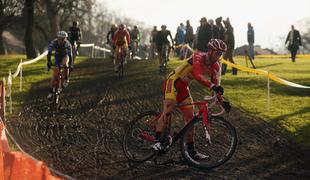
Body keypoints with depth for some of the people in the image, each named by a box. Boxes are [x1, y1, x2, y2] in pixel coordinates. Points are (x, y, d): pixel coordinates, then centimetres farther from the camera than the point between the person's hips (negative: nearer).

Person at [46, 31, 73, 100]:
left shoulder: (67, 44, -31)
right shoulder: (54, 42, -28)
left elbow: (70, 55, -36)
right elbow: (49, 53, -30)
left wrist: (70, 65, -44)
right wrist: (49, 62, -40)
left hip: (65, 56, -1)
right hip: (57, 56, 1)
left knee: (65, 63, -35)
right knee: (55, 72, -10)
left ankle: (66, 79, -13)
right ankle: (51, 91, -6)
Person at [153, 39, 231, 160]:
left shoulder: (215, 67, 2)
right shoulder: (198, 57, -21)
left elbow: (216, 85, 4)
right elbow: (197, 75, -39)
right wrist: (212, 85, -51)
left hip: (183, 88, 8)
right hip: (173, 82, -8)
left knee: (190, 117, 4)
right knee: (169, 108, -26)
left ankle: (191, 150, 8)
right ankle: (158, 141, -26)